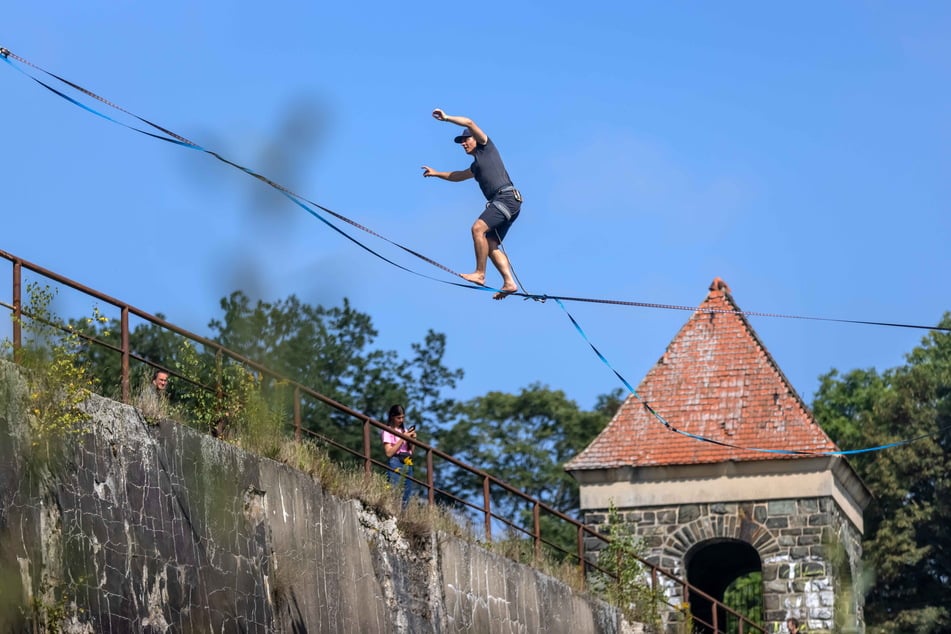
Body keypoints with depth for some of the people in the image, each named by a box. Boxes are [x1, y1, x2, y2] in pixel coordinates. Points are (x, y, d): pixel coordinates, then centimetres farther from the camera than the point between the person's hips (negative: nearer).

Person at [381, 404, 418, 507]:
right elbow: (389, 452, -10)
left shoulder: (405, 430, 19)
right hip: (396, 463, -7)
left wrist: (412, 439, 3)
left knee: (407, 494, 1)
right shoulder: (388, 431, 1)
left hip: (408, 464, 7)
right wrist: (403, 438, -10)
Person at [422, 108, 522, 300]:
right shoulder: (476, 165, 30)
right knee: (490, 245, 0)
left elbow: (469, 123, -3)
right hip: (499, 201, 10)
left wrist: (446, 118, 2)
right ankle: (509, 282, -10)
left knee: (478, 228, -23)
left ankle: (480, 273, -25)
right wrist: (436, 173, 50)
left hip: (507, 196, -10)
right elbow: (457, 176, 47)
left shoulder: (486, 147, 7)